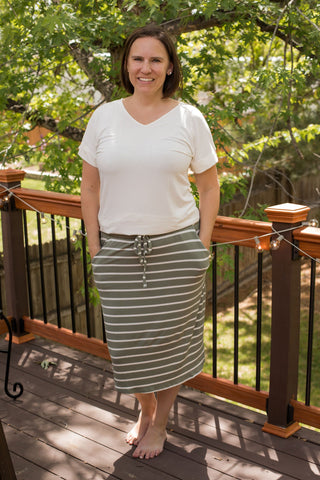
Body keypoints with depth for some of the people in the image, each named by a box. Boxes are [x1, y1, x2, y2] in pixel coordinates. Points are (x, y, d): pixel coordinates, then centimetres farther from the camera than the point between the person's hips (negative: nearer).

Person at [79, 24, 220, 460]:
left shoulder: (189, 119, -1)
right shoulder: (104, 117, 3)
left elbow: (209, 187, 3)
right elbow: (89, 186, 7)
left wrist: (201, 248, -3)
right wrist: (95, 247, 1)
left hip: (176, 248, -1)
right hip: (119, 250, 2)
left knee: (171, 337, 8)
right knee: (130, 340, 10)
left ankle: (160, 423, 30)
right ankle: (145, 410, 37)